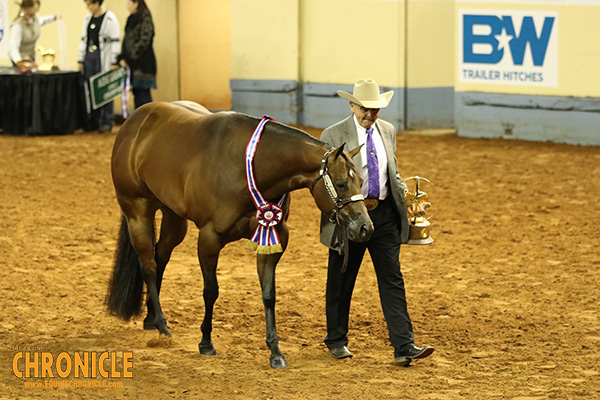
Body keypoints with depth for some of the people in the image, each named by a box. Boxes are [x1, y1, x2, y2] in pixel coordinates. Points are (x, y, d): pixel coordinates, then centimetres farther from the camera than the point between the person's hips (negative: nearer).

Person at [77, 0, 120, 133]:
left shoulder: (110, 19, -6)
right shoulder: (88, 19, 14)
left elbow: (115, 41, -9)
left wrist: (114, 62, -13)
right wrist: (80, 60, 15)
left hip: (103, 57, -6)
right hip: (89, 57, 6)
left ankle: (107, 122, 0)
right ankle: (93, 122, 11)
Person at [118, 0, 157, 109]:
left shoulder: (145, 19, -9)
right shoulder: (131, 19, 15)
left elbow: (144, 41, -15)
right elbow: (126, 40, 17)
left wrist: (132, 57, -13)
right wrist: (122, 58, 6)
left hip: (143, 63, -8)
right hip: (133, 63, 8)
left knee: (143, 92, -9)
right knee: (137, 92, 8)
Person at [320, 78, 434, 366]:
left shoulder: (387, 131, 9)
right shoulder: (333, 135, -7)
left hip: (384, 215, 3)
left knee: (392, 281, -3)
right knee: (341, 282, 8)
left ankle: (404, 347, -7)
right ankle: (336, 341, 26)